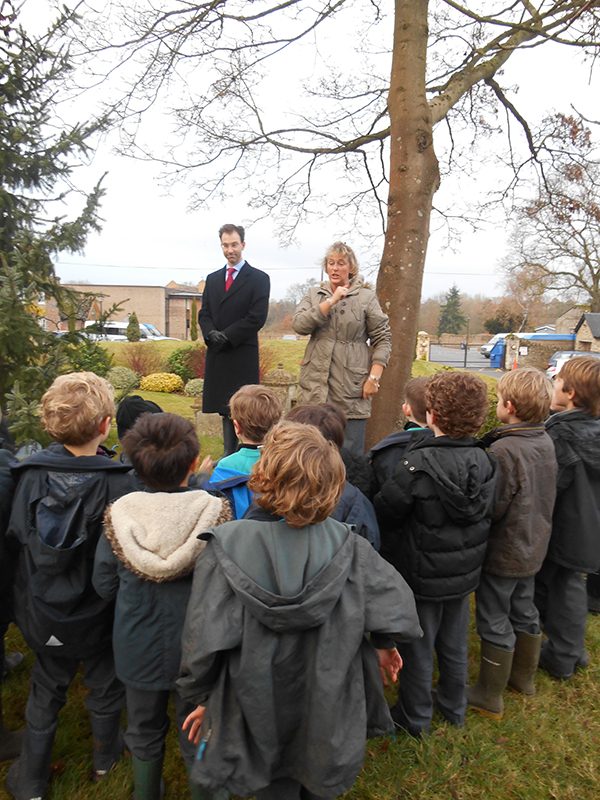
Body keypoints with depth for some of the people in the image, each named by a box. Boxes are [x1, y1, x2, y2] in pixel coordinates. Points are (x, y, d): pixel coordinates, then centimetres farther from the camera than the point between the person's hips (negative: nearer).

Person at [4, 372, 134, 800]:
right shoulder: (119, 483, -29)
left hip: (44, 610, 3)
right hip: (99, 614, -2)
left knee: (46, 690, 26)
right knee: (105, 684, 25)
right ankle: (105, 755, 51)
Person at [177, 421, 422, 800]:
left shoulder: (228, 547, -27)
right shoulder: (345, 544, -21)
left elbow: (204, 637, -21)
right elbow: (393, 600, -13)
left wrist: (203, 696, -3)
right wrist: (384, 643, 9)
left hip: (260, 713, -1)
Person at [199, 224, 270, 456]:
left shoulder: (259, 279, 0)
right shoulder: (213, 278, 17)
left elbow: (257, 318, -9)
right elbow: (204, 313, 14)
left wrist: (226, 336, -13)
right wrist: (211, 333, -8)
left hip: (243, 356, -5)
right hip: (217, 353, 5)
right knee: (225, 408, 10)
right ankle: (228, 454, 18)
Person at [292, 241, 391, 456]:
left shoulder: (367, 297, 4)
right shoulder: (314, 294, 11)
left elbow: (383, 339, 2)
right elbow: (299, 325, -6)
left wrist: (374, 377, -7)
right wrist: (331, 301, -11)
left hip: (352, 388, -2)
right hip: (316, 385, 3)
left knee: (351, 451, 0)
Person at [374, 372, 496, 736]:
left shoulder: (419, 463, -30)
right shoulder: (484, 462, -12)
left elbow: (385, 510, -22)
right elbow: (487, 513, 1)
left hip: (422, 573, -5)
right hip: (465, 573, 6)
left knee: (418, 647, 16)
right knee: (455, 644, 26)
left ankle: (416, 717, 35)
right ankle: (455, 706, 47)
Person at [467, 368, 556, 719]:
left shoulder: (504, 449, -28)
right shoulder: (546, 442, -3)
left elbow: (492, 507, -24)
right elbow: (542, 497, 8)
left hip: (503, 551, -8)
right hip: (534, 546, 8)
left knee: (494, 622, 7)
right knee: (524, 611, 24)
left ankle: (490, 696, 23)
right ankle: (524, 676, 44)